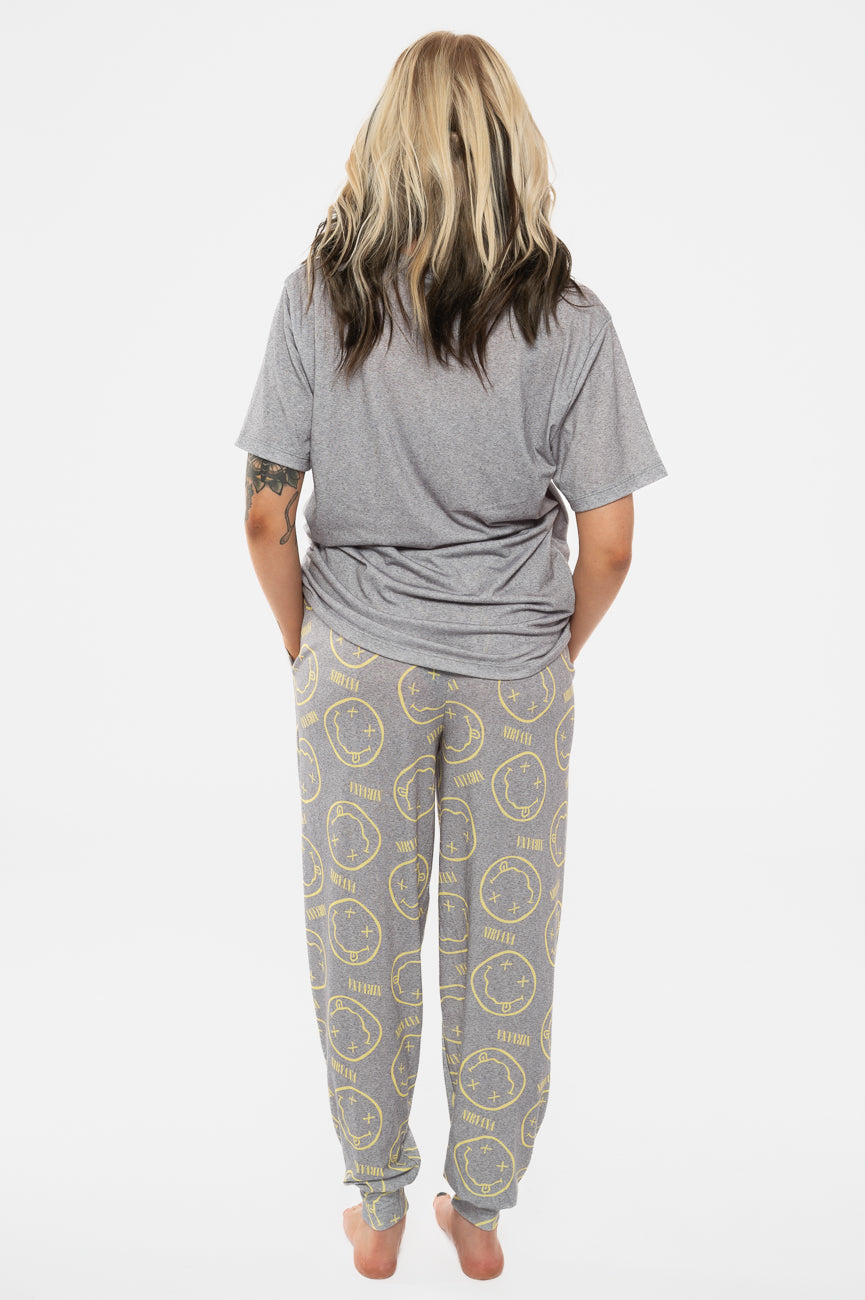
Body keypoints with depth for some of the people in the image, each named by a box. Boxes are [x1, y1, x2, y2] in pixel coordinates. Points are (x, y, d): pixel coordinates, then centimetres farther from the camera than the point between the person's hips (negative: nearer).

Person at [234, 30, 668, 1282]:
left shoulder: (317, 298, -8)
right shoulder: (568, 318, -10)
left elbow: (267, 518, -7)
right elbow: (609, 545, -9)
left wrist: (306, 648, 8)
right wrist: (560, 654, 8)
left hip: (358, 659, 1)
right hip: (514, 670, 0)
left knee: (361, 935, 15)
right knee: (507, 940, 14)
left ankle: (380, 1211, 30)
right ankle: (481, 1214, 31)